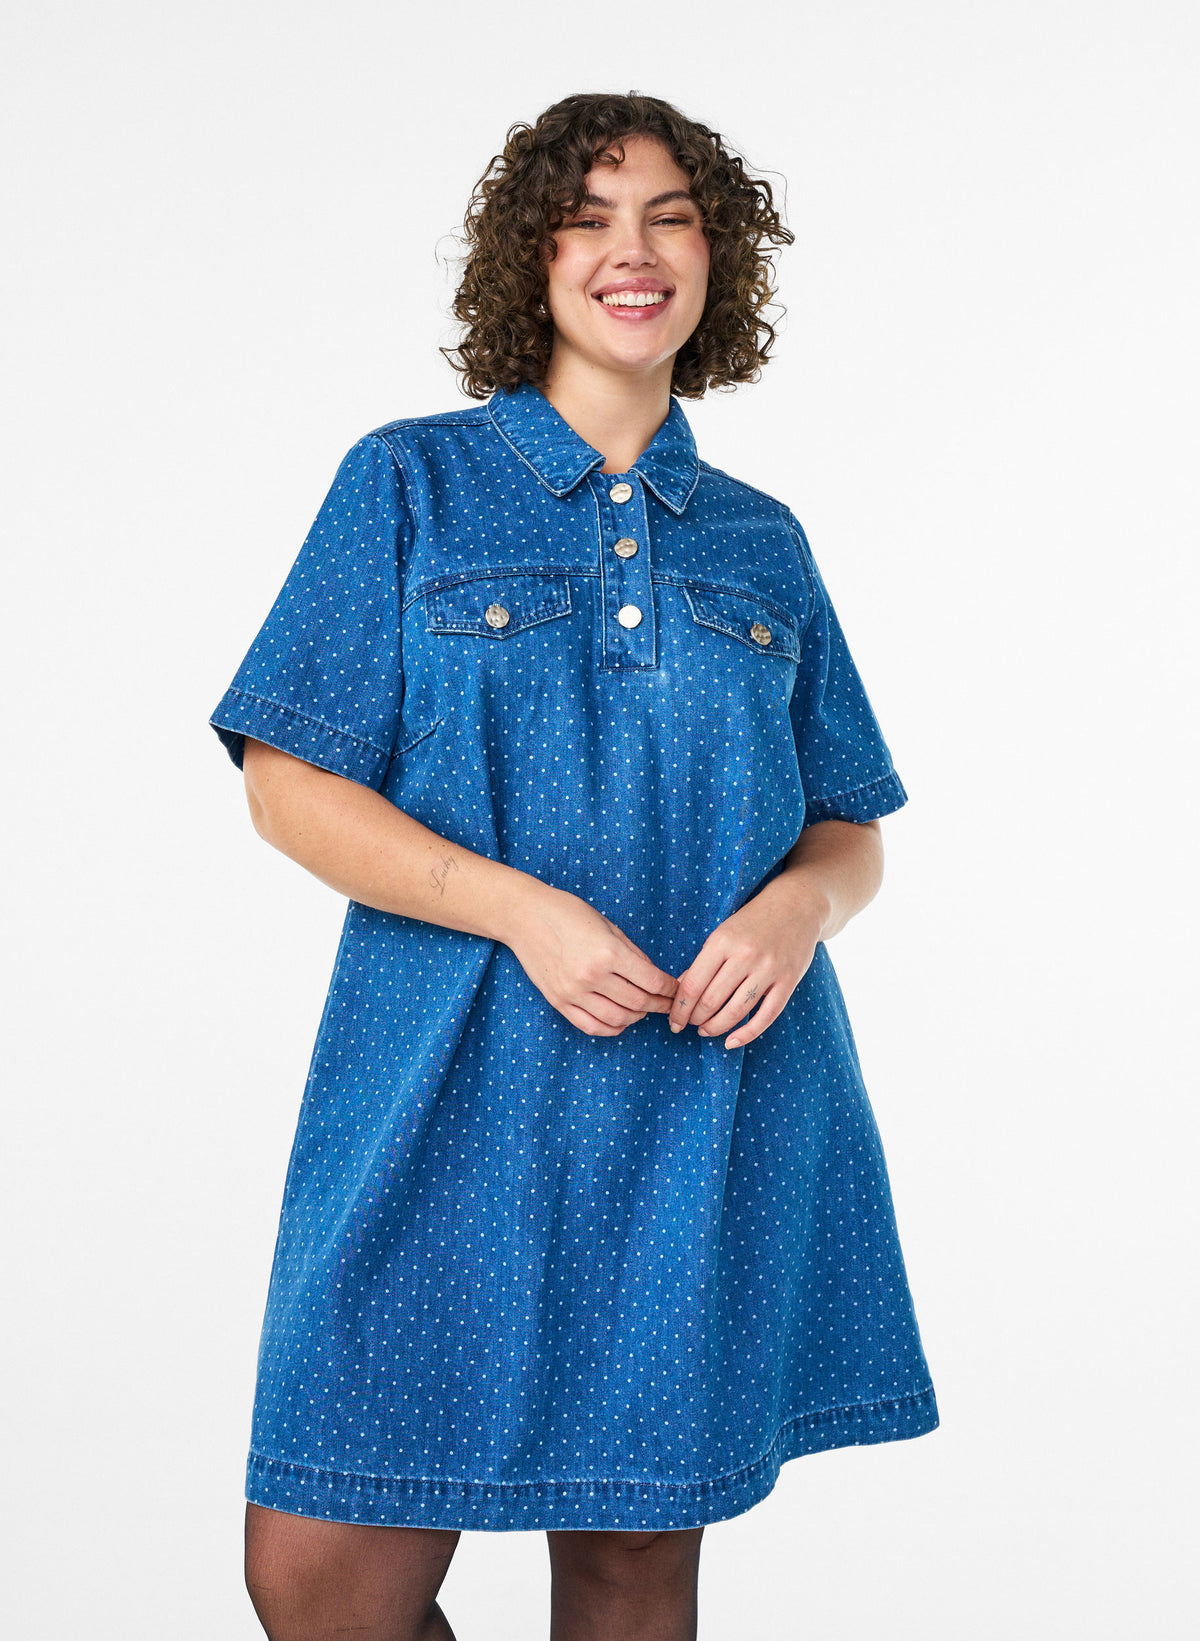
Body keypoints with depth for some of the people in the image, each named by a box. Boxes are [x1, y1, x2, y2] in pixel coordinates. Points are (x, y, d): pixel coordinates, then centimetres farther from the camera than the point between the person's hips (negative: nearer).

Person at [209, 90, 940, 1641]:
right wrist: (525, 911, -15)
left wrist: (801, 905, -9)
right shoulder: (411, 483, 5)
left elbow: (851, 827, 16)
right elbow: (291, 785, -1)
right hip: (456, 1098, -2)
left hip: (713, 1100, 2)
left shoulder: (762, 543, 13)